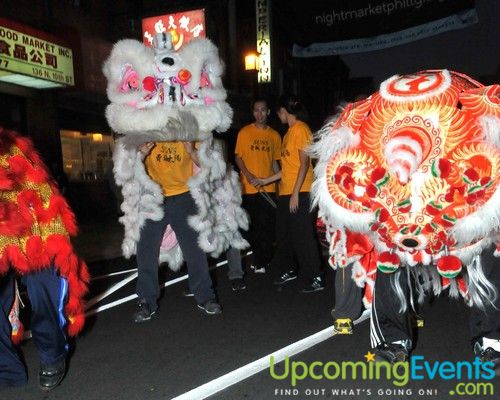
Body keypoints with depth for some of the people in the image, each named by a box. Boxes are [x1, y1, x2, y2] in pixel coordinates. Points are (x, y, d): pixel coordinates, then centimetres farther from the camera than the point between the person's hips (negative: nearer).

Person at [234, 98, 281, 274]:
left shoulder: (274, 135, 10)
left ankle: (261, 262, 16)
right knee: (252, 226, 5)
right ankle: (260, 259, 21)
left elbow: (275, 161, 15)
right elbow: (238, 157, 2)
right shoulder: (244, 132, 3)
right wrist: (248, 175, -13)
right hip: (249, 188, -1)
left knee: (266, 227, 0)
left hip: (268, 188, 1)